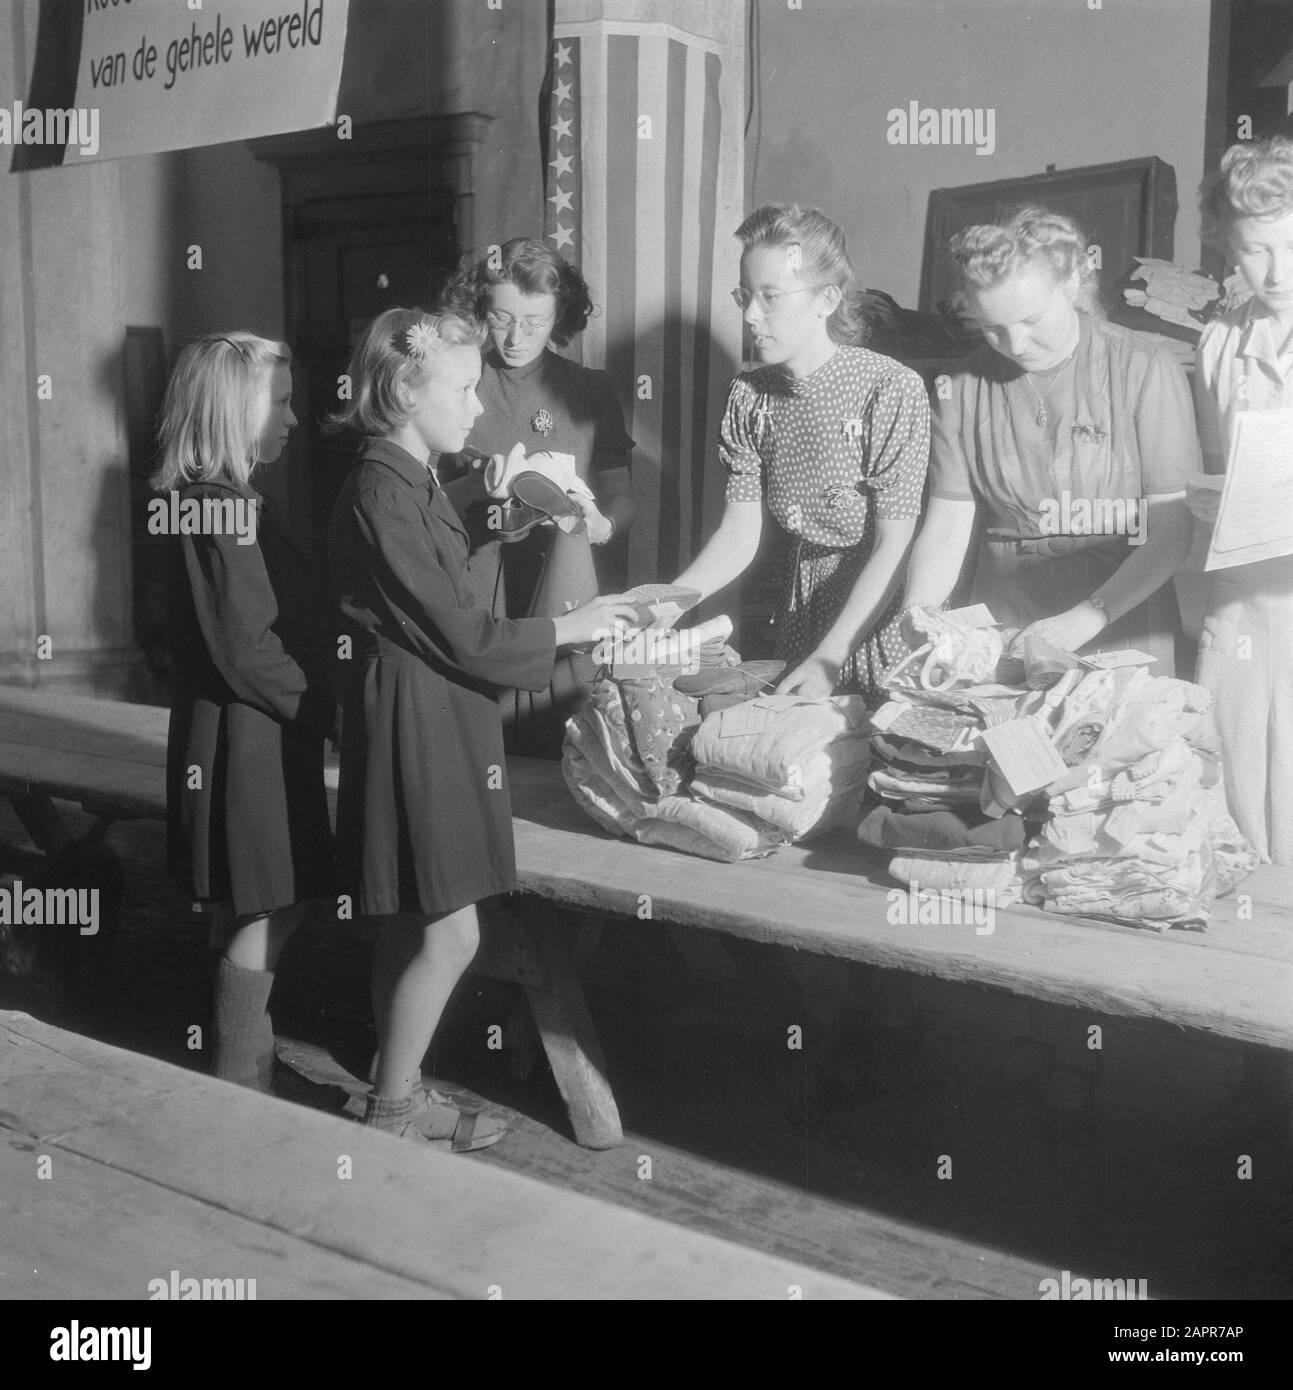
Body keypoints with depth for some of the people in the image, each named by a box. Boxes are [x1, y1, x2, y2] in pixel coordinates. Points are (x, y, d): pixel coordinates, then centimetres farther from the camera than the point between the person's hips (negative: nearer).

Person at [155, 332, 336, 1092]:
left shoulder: (226, 499, 11)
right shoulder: (222, 508, -20)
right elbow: (247, 650, -23)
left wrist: (320, 698, 10)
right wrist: (327, 709, -13)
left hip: (260, 732, 10)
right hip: (248, 739, -10)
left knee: (254, 910, 17)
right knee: (269, 910, 0)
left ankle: (247, 1065, 29)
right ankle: (243, 1085, 11)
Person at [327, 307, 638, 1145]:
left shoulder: (417, 482, 13)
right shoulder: (381, 491, -18)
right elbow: (459, 633, -18)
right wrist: (566, 629, -8)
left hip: (442, 713, 10)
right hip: (412, 719, -10)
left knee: (415, 931, 15)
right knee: (448, 933, -3)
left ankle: (401, 1094, 27)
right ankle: (390, 1117, 12)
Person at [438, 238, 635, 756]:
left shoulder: (591, 391, 9)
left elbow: (622, 500, 6)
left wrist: (596, 523, -15)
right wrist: (476, 486, -15)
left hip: (569, 603, 1)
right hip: (476, 594, 0)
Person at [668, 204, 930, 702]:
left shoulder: (893, 390, -19)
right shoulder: (749, 395, -2)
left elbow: (894, 544, -19)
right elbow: (739, 534, -4)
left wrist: (829, 658, -26)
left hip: (881, 610, -5)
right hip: (800, 601, 5)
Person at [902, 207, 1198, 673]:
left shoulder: (1146, 371, -8)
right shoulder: (961, 390, 1)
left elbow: (1173, 530, -10)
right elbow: (945, 530, -2)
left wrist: (1087, 617, -22)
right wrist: (918, 611, -21)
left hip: (1122, 622, -2)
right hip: (1001, 626, 2)